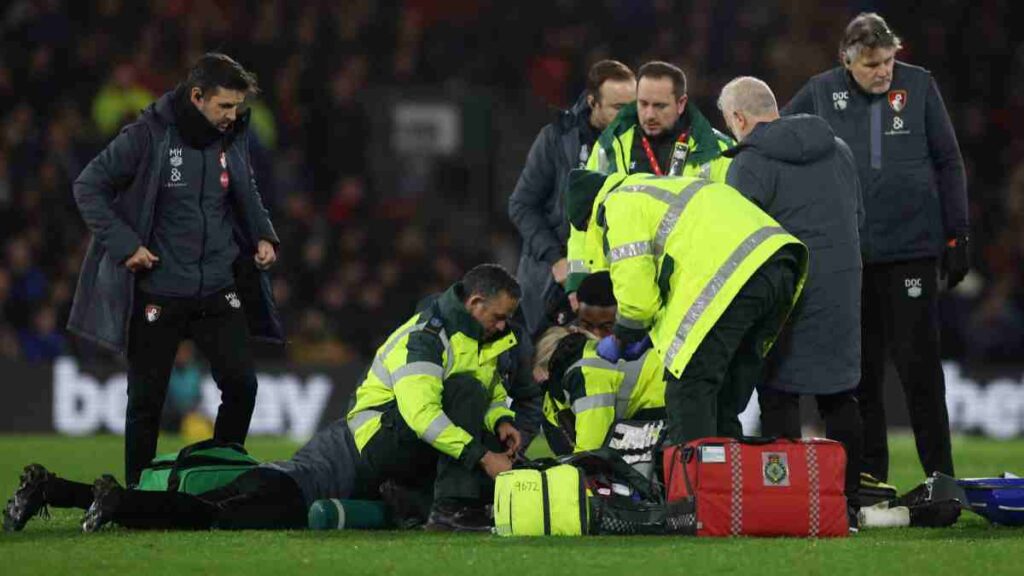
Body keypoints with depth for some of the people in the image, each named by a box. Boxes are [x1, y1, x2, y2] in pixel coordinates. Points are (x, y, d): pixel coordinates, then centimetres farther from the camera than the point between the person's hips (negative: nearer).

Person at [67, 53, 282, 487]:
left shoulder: (233, 139, 3)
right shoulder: (149, 136, -12)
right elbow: (89, 187, -8)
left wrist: (263, 236, 5)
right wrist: (124, 243, -15)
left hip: (219, 288, 4)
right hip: (157, 292, -4)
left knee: (241, 385, -3)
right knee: (146, 399, 3)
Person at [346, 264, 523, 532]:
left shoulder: (480, 336, 9)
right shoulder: (424, 337, -21)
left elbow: (494, 394, 19)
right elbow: (422, 414, -34)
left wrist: (502, 421, -7)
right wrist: (483, 457, -37)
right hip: (381, 437, -9)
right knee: (465, 388, -30)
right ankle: (451, 508, -33)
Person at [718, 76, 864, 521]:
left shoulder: (750, 165, -9)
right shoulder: (838, 150, 13)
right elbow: (857, 216, 20)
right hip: (843, 284, 6)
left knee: (779, 392, 0)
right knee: (840, 392, 12)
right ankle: (848, 502, 14)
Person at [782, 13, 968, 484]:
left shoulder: (919, 86, 1)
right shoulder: (821, 93, 2)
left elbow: (948, 163, 5)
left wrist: (956, 237, 3)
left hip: (913, 247, -2)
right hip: (848, 252, 2)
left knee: (918, 365, -2)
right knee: (859, 369, 6)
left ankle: (939, 473, 3)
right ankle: (868, 473, 13)